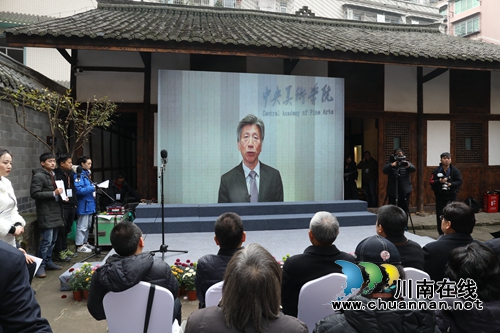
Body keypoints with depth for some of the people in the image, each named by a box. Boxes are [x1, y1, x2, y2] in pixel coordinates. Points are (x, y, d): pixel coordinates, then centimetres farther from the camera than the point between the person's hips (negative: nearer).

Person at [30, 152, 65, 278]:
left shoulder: (53, 175, 18)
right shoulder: (38, 176, -11)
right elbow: (34, 194, -18)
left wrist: (61, 195, 10)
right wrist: (53, 193, -21)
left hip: (55, 212, 9)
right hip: (46, 213, -9)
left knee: (53, 240, 13)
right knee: (47, 240, -8)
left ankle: (48, 262, 23)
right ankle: (40, 265, 2)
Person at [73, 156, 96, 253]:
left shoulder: (86, 174, 15)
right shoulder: (79, 175, -16)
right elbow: (79, 190, -24)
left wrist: (94, 187, 8)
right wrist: (92, 188, -21)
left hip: (89, 204, 10)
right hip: (83, 205, -10)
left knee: (88, 225, 17)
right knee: (82, 226, -2)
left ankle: (85, 242, 28)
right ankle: (79, 245, 8)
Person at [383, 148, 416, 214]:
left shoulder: (407, 163, 9)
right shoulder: (390, 163, 5)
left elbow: (414, 169, -9)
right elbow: (384, 170, -11)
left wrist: (409, 166, -31)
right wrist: (391, 165, -28)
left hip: (405, 191, 1)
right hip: (393, 191, -1)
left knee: (404, 209, 1)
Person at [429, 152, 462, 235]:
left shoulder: (455, 170, 2)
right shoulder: (436, 171, 0)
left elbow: (459, 181, -3)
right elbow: (431, 182, -5)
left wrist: (451, 184, -21)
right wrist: (439, 181, -23)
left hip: (452, 196, 0)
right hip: (440, 196, 0)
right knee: (440, 216, 4)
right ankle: (441, 234, 16)